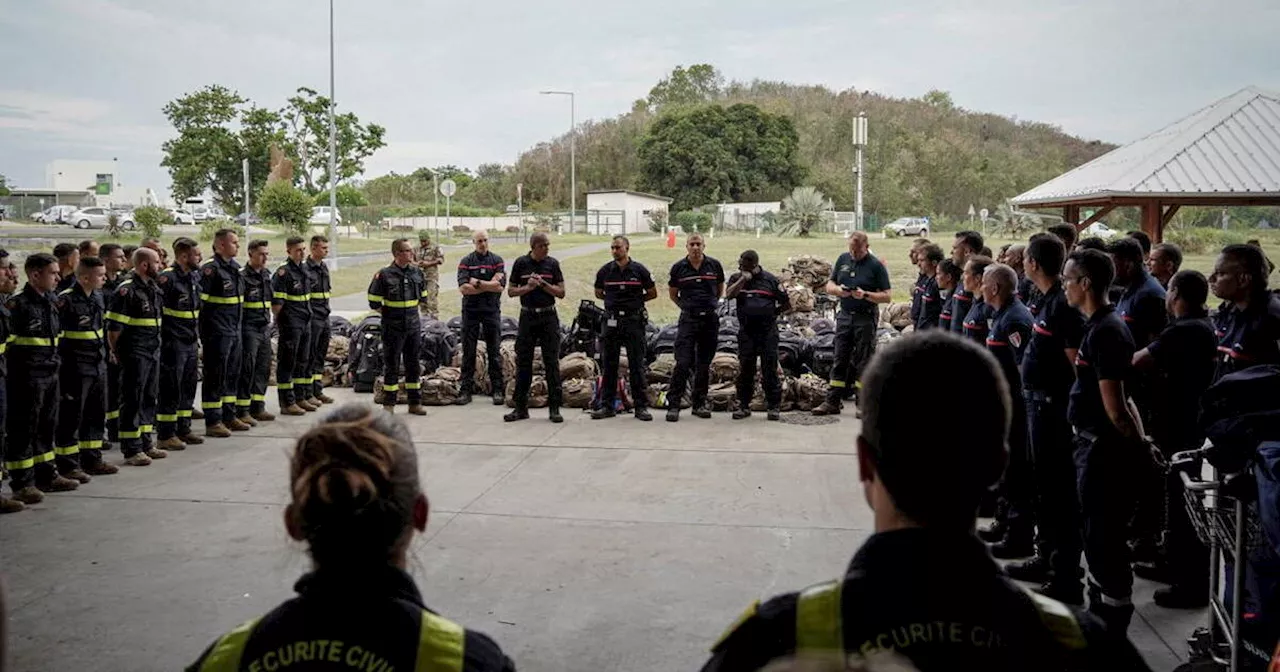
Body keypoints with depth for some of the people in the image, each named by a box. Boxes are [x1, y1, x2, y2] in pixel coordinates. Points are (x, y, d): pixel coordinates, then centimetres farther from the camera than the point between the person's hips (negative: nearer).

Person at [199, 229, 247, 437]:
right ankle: (213, 422, 3)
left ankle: (229, 416, 25)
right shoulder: (210, 269, -14)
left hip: (234, 330, 9)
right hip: (217, 332, -9)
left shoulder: (235, 267, 13)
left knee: (232, 374, 15)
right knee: (215, 376, -3)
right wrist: (203, 328, -17)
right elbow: (199, 299, -18)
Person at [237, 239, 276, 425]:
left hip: (264, 328, 8)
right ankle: (242, 411, -1)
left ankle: (258, 408, 18)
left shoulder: (266, 274, 13)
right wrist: (238, 326, -15)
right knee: (247, 369, -6)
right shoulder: (242, 276, -12)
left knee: (263, 368, 10)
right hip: (249, 328, -8)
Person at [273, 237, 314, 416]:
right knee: (287, 363, -2)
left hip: (305, 322, 9)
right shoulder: (283, 272, -13)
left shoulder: (303, 270, 14)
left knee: (301, 362, 14)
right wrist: (279, 321, -13)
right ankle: (287, 403, 2)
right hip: (290, 325, -9)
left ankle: (299, 398, 23)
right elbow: (276, 302, -16)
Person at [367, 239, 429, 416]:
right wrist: (390, 314, -1)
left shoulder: (417, 273, 4)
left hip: (413, 326, 5)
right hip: (393, 328, -5)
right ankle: (389, 404, 10)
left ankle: (415, 403, 18)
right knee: (391, 365, 2)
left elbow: (422, 296, 20)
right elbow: (374, 302, -7)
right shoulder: (384, 275, -11)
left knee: (414, 364, 10)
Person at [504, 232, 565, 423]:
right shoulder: (521, 263, 2)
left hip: (549, 316, 0)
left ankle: (554, 408, 4)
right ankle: (520, 407, 9)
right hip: (527, 316, 0)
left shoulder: (552, 264, 3)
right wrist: (527, 287, -12)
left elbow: (561, 292, 1)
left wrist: (543, 284, -12)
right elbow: (511, 291, 5)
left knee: (552, 363, -1)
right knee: (523, 362, 2)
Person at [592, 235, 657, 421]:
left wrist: (636, 300, 6)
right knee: (609, 365, 5)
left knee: (637, 364, 0)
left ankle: (641, 406, 5)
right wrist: (614, 301, 10)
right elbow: (598, 293, 19)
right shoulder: (605, 271, 4)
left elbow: (653, 293, 8)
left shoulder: (639, 270, -2)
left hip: (634, 321, -2)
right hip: (611, 321, 2)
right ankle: (607, 405, 11)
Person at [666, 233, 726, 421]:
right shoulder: (678, 268, 0)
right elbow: (672, 294, 14)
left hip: (710, 320, 2)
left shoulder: (714, 265, 3)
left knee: (704, 364, 8)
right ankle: (673, 405, -7)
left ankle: (699, 404, 16)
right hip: (688, 320, -2)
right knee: (683, 363, -10)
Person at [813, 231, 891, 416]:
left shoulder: (876, 266, -6)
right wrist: (838, 289, -10)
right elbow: (829, 285, 12)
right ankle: (832, 402, 9)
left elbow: (887, 296, -8)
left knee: (863, 362, 0)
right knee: (840, 360, 6)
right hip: (845, 316, 5)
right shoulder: (843, 259, 8)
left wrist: (865, 295, -22)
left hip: (866, 319, -5)